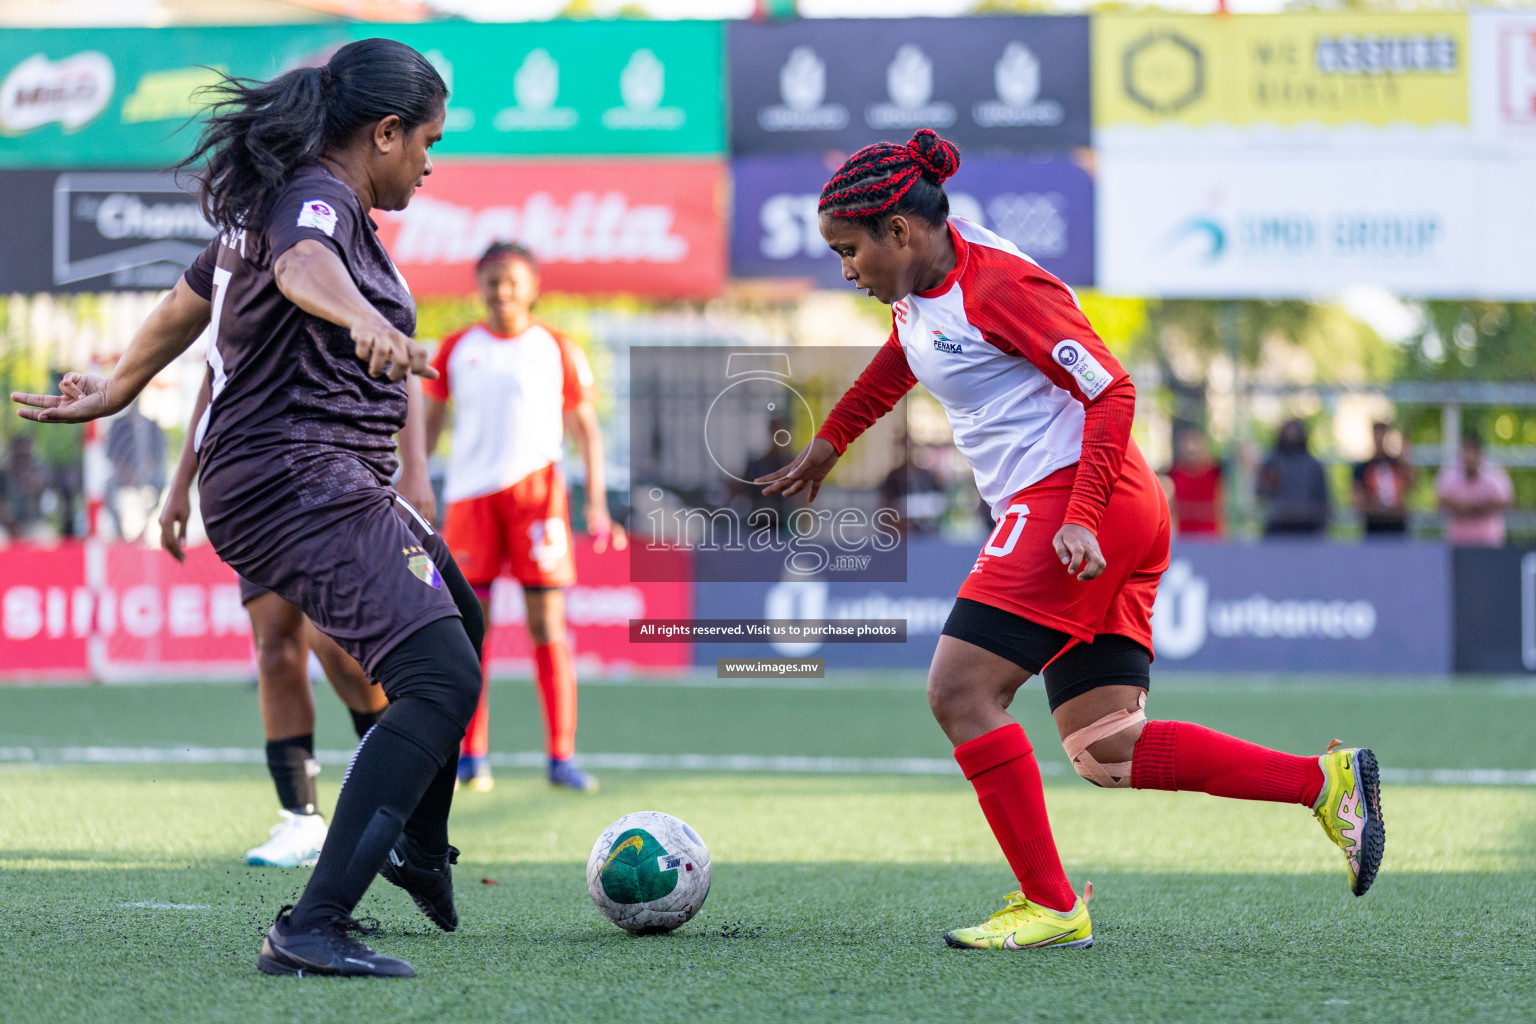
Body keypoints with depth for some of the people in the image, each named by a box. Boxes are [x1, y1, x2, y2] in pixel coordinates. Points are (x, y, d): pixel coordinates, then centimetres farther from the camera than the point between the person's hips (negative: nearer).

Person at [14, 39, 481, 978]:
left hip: (318, 486, 11)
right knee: (440, 679, -24)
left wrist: (115, 394, 47)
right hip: (300, 485, -11)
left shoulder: (267, 202, 18)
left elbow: (182, 309, 32)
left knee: (461, 619, 31)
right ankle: (312, 930, -33)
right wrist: (366, 321, -58)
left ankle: (418, 847, 49)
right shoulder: (317, 198, -12)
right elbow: (302, 267, -37)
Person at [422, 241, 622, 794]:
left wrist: (597, 504, 0)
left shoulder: (557, 350, 5)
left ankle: (561, 757, 0)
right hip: (470, 494, 1)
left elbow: (586, 430, 8)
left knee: (548, 624, -3)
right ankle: (470, 755, 6)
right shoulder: (456, 349, 9)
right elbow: (428, 423, 14)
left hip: (536, 492, -1)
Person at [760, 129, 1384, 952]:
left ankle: (1051, 907, -8)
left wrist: (1084, 517, -24)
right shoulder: (920, 282, 12)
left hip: (1073, 499, -9)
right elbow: (902, 356, 35)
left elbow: (1111, 391, -17)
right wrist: (829, 442, 43)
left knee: (960, 691, -12)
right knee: (1105, 754, 4)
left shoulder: (998, 284, -15)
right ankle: (1326, 781, 5)